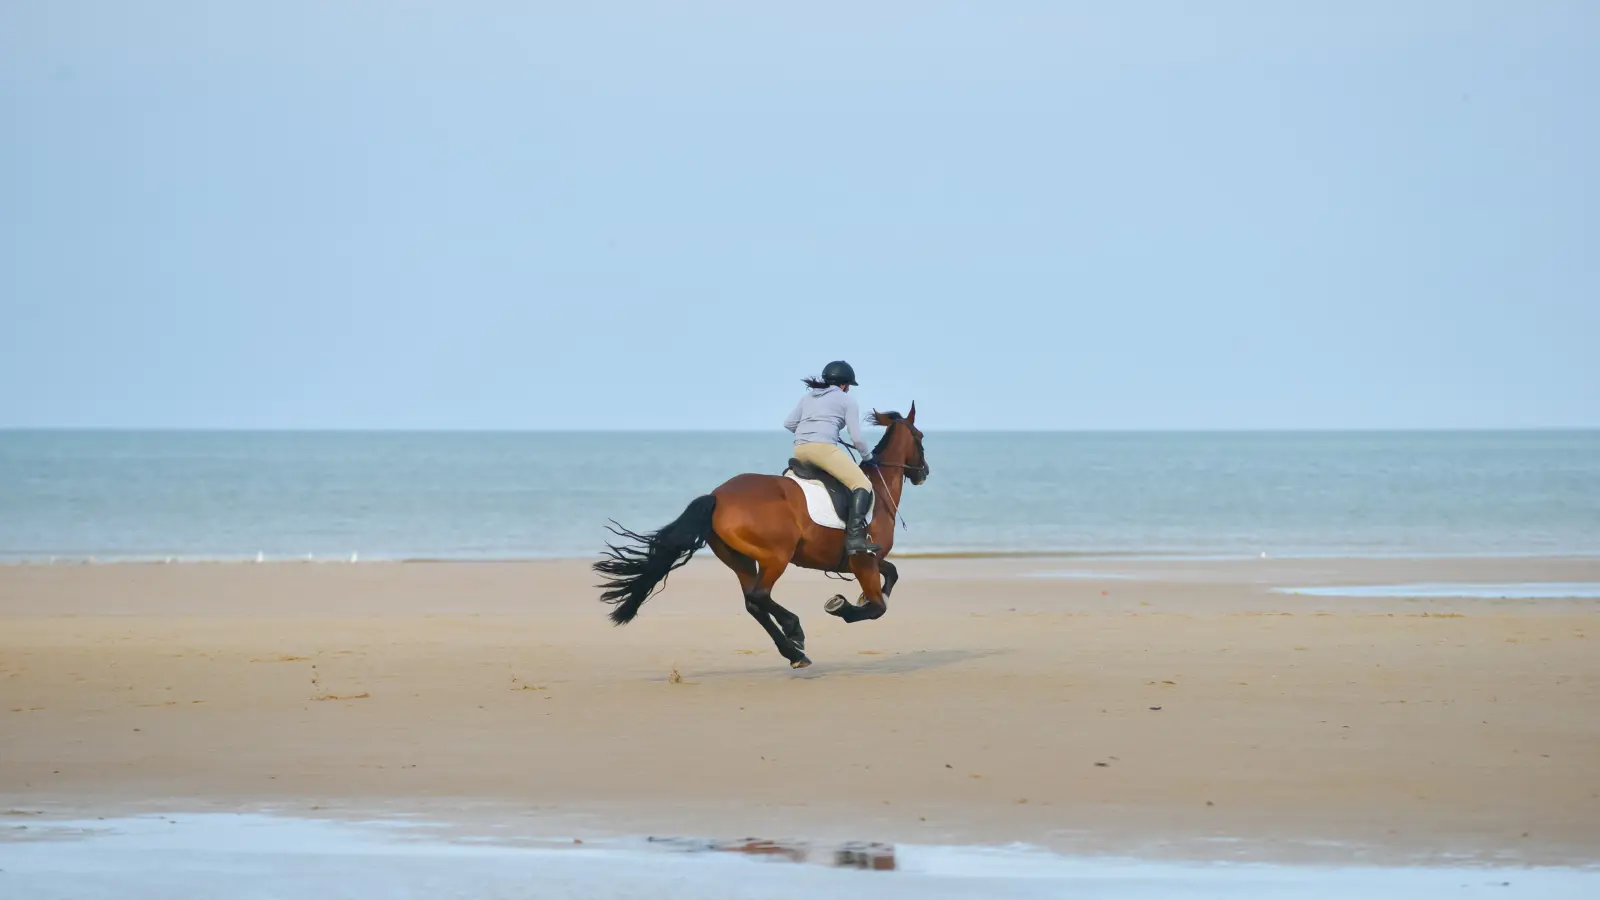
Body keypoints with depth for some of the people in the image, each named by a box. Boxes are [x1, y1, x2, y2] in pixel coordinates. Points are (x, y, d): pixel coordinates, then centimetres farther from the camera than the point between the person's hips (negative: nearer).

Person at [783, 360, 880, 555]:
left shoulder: (809, 396, 27)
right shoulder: (847, 400, 11)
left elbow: (788, 423, 23)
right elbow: (856, 438, 6)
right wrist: (867, 456, 22)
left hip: (799, 451, 7)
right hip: (823, 447, -7)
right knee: (862, 484, -10)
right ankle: (854, 538, -28)